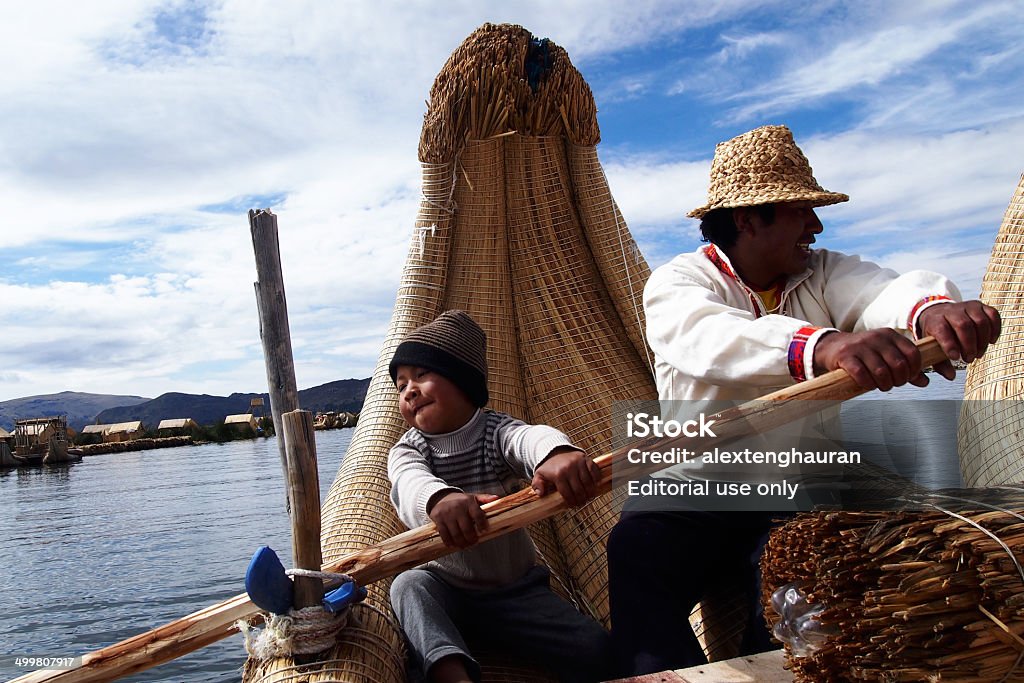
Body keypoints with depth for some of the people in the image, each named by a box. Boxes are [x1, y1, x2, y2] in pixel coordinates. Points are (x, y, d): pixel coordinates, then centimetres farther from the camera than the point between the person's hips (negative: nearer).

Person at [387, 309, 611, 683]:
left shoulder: (496, 431, -8)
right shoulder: (407, 450, -6)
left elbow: (531, 436, -35)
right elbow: (409, 480, -33)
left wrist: (557, 453, -62)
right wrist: (440, 498, -60)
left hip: (517, 590, -1)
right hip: (447, 588, 1)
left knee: (594, 648, -21)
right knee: (409, 585, -31)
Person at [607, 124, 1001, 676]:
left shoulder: (822, 274, 7)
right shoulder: (676, 283, -6)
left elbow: (887, 292, -15)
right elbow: (708, 337, -30)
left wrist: (933, 310, -40)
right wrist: (821, 346, -48)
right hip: (698, 492, -3)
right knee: (637, 552, -26)